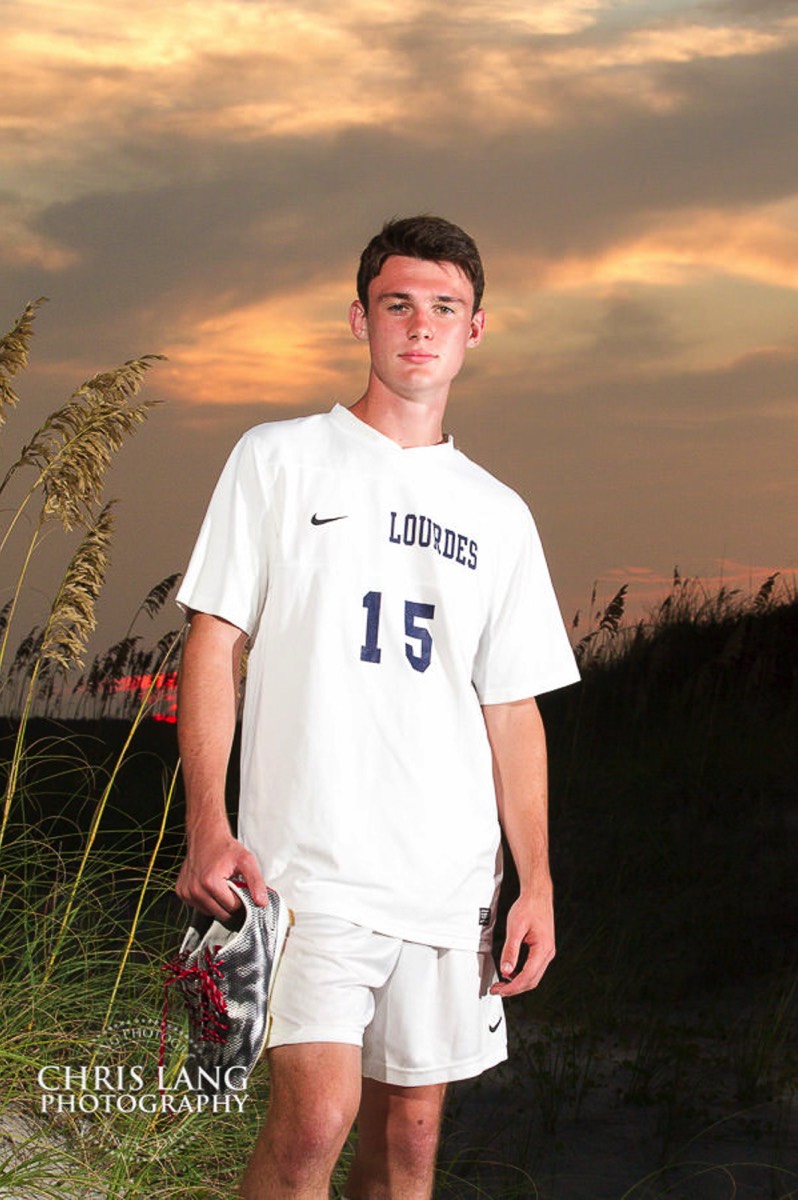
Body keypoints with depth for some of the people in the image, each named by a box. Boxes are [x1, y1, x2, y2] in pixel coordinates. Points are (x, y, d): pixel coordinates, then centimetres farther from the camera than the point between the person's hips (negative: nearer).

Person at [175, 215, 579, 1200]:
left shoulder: (498, 516, 16)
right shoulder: (278, 459, 6)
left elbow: (512, 710, 16)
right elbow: (213, 641, 1)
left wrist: (536, 883, 7)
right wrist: (207, 826, -11)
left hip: (452, 878, 4)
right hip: (309, 863, -4)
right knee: (316, 1117, -18)